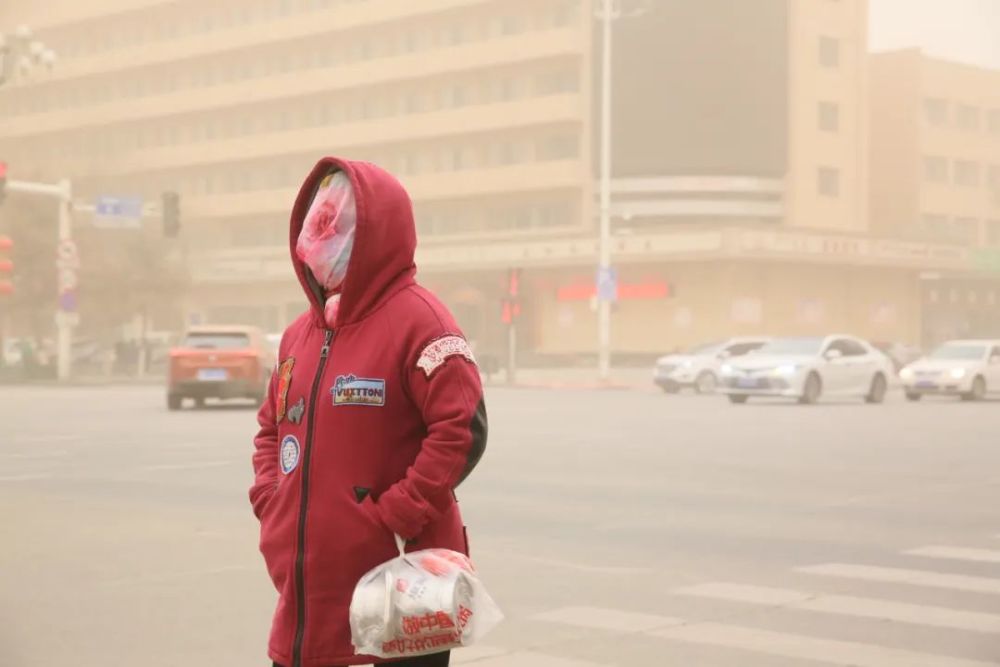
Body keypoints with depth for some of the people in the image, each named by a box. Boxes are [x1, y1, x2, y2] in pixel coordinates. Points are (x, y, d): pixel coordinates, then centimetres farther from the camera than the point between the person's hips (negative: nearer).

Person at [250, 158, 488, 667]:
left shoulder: (416, 320, -11)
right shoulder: (300, 333, 13)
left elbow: (462, 430, -18)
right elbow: (271, 428, 24)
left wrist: (394, 518, -19)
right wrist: (271, 502, 7)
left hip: (400, 581, -7)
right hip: (309, 588, 8)